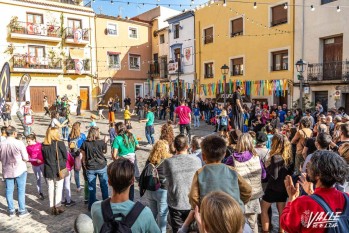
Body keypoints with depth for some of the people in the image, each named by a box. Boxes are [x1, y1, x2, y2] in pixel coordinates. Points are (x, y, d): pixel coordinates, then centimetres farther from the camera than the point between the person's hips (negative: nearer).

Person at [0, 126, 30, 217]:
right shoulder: (19, 143, -17)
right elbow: (25, 158, -13)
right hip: (19, 170, -4)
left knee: (9, 191, 14)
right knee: (21, 190, 7)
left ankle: (11, 211, 24)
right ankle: (22, 211, 15)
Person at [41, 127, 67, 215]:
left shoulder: (43, 145, -2)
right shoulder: (59, 143, -14)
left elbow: (43, 158, 6)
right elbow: (65, 156, -7)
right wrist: (62, 165, 10)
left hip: (48, 170, 4)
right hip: (59, 170, -4)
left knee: (50, 188, 13)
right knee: (59, 188, 7)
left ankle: (52, 207, 21)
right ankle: (58, 206, 12)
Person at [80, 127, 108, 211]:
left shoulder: (85, 143, -8)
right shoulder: (101, 142, -13)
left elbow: (83, 156, -2)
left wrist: (84, 165, 12)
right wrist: (105, 142, 12)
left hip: (90, 168, 1)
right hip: (102, 167, -1)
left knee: (91, 187, 12)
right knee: (104, 185, 14)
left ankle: (91, 205, 22)